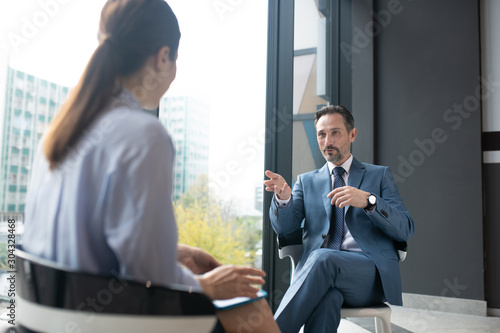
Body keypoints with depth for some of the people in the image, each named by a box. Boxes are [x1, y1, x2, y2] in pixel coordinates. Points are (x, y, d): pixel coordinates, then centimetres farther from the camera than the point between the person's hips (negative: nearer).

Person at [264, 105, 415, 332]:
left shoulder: (379, 175, 16)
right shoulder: (306, 181, 21)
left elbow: (405, 229, 3)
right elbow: (283, 226, 6)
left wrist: (368, 201, -16)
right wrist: (283, 196, -17)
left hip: (371, 274, -1)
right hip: (321, 271, 1)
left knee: (323, 258, -34)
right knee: (327, 296, -36)